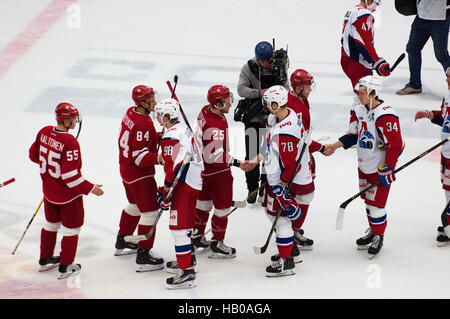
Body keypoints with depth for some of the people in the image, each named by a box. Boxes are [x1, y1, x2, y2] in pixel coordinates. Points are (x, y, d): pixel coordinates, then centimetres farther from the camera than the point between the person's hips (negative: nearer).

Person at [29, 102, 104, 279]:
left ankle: (45, 259, 40)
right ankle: (65, 267, 18)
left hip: (49, 190, 7)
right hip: (68, 195, -7)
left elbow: (34, 154, 8)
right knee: (71, 228, 10)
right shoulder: (70, 142, -29)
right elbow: (70, 175, -29)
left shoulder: (44, 132, -8)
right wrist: (90, 188, -20)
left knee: (51, 224, 26)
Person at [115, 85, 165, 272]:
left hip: (126, 169, 11)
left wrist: (159, 137, 4)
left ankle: (122, 243, 44)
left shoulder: (131, 113, 3)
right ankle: (143, 257, -8)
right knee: (150, 212, -7)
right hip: (139, 174, -11)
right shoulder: (142, 125, -27)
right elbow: (139, 156, -28)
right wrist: (159, 159, -37)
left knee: (134, 205, 28)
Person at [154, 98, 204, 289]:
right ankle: (187, 258, 45)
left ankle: (187, 273, -15)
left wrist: (167, 187, -15)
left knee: (179, 227, -11)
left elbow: (176, 165, -24)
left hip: (184, 185, -11)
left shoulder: (171, 137, -18)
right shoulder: (183, 129, 15)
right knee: (185, 222, 27)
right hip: (194, 181, 11)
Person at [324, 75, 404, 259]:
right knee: (368, 200, 20)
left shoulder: (386, 115, -24)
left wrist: (387, 168, -20)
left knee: (376, 204, -2)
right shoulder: (359, 111, 2)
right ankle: (373, 230, 38)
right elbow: (354, 135, 15)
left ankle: (379, 237, 16)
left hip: (380, 168, -8)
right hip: (364, 165, 8)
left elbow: (396, 145, -22)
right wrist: (335, 146, 2)